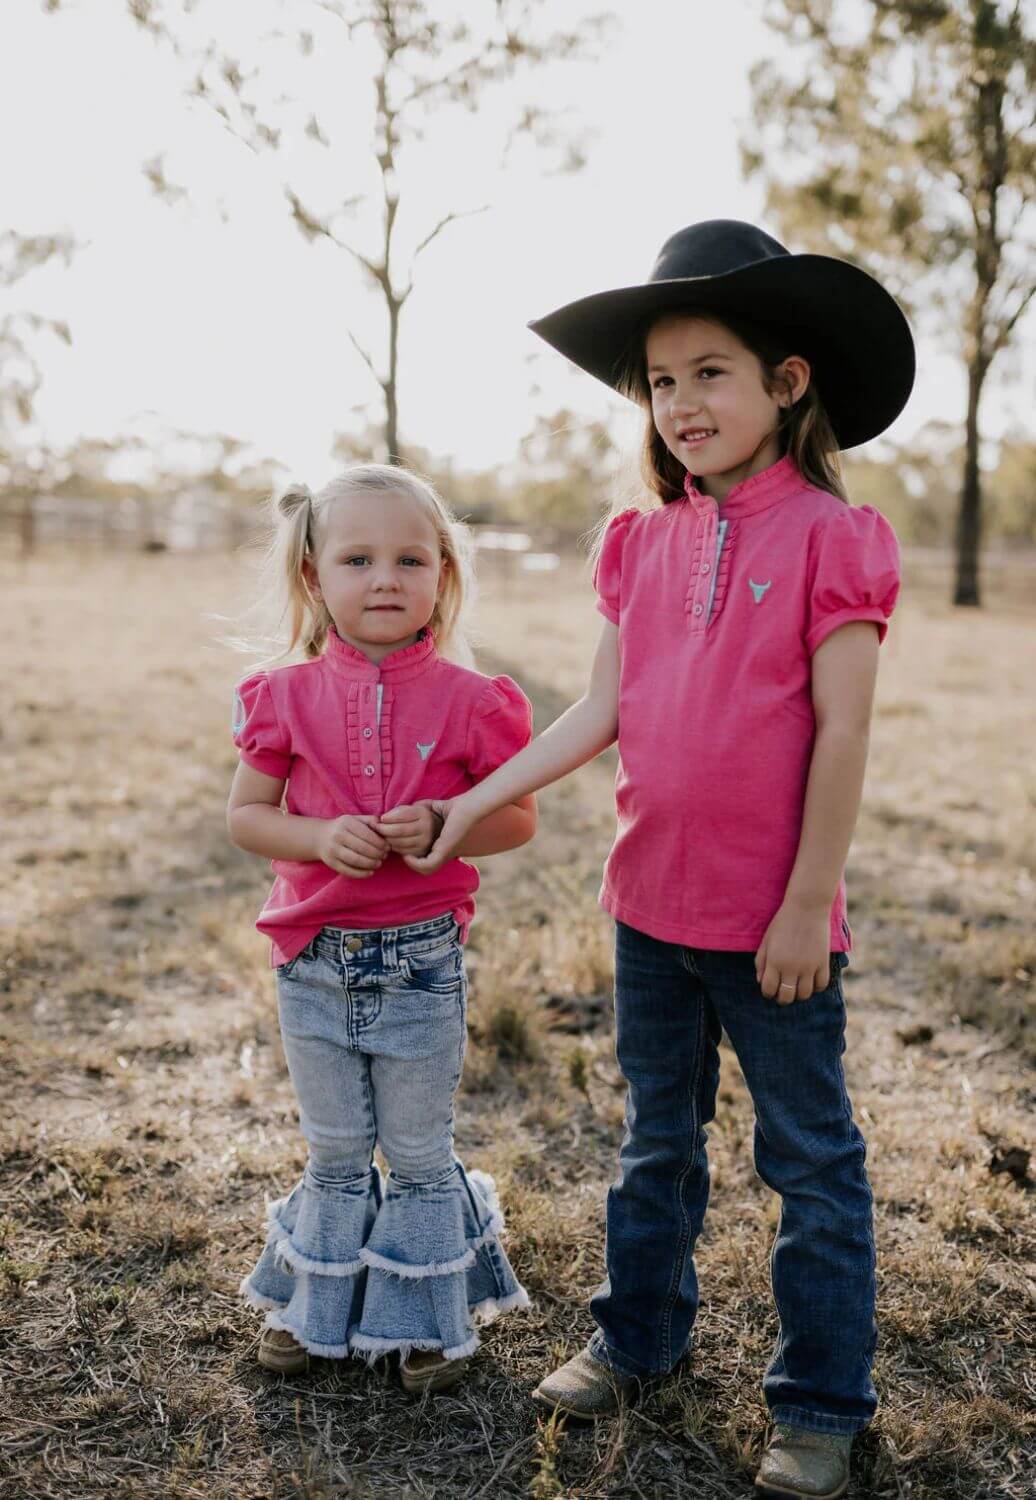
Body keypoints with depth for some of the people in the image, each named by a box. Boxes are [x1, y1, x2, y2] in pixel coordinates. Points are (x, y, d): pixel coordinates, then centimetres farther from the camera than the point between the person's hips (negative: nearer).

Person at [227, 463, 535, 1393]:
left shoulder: (470, 701, -9)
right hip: (314, 959, 2)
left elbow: (520, 817, -3)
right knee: (334, 1152, 18)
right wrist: (319, 837, -18)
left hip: (423, 958, -2)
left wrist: (444, 827, -22)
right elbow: (244, 814, 0)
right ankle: (317, 1308, 39)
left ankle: (429, 1318, 33)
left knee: (419, 1152, 13)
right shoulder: (288, 697, -4)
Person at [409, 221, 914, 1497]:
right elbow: (600, 710, 5)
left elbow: (842, 735, -14)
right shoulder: (644, 540, 4)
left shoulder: (827, 536, -12)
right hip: (652, 903, 6)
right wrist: (475, 802, 0)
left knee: (810, 1158, 11)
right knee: (656, 1140, 22)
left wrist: (806, 906, -14)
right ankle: (638, 1337, 41)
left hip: (774, 921, -5)